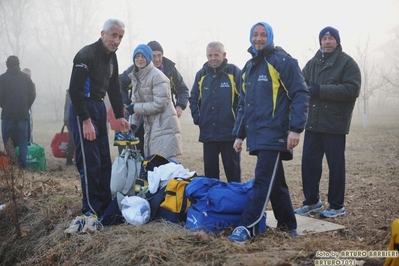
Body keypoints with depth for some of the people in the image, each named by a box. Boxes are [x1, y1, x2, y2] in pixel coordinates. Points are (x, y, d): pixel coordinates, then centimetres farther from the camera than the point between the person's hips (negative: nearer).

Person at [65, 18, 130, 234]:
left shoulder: (111, 57, 10)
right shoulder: (86, 55, -17)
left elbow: (114, 89, 18)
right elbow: (75, 90, -21)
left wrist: (120, 116, 14)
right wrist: (85, 120, -23)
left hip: (100, 108, 9)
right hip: (83, 109, -9)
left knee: (104, 160, 10)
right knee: (89, 162, -9)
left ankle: (105, 206, 19)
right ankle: (91, 212, -2)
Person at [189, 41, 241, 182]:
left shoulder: (234, 72, -4)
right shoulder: (201, 74, 10)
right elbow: (193, 99, 19)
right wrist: (197, 117, 7)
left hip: (229, 132, -4)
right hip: (207, 132, 4)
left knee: (232, 170, 5)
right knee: (210, 170, 11)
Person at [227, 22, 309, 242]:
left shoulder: (283, 61, -5)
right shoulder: (248, 67, 18)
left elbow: (301, 95, -10)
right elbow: (243, 104, 22)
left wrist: (295, 128, -18)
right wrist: (239, 134, 17)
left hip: (274, 134, -7)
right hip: (257, 135, 8)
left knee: (263, 180, -10)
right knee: (275, 182, 13)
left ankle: (247, 227, -8)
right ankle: (288, 226, 23)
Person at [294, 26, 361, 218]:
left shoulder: (347, 63, -2)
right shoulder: (312, 63, 14)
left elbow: (353, 88, -15)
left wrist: (321, 90, -18)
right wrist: (308, 90, -17)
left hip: (335, 123, -5)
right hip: (313, 123, 5)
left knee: (336, 165, 3)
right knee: (309, 162, 6)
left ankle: (337, 206, 15)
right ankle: (312, 201, 20)